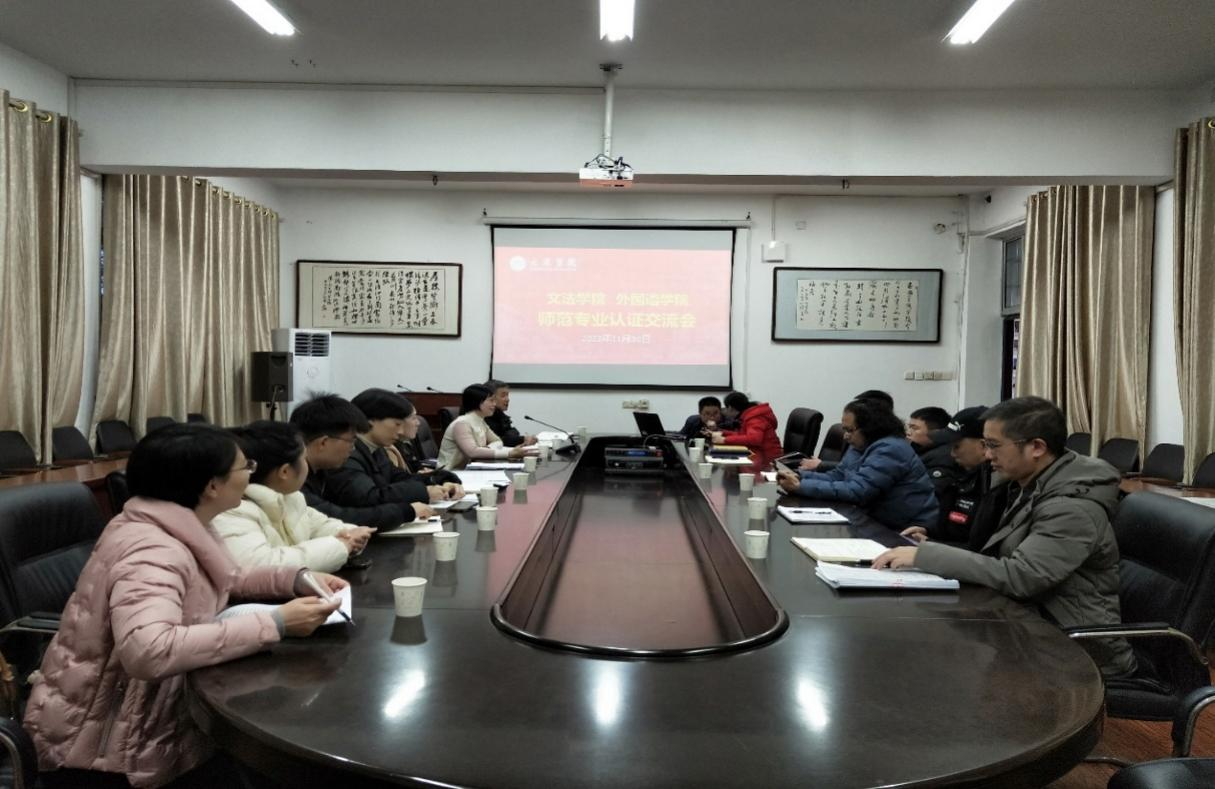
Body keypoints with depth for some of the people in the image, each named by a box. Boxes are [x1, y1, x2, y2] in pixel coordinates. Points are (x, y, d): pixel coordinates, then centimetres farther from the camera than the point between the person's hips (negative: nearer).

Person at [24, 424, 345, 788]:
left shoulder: (181, 529, -1)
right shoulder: (153, 551, -29)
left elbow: (228, 578, 15)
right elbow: (148, 651, -44)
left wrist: (298, 578, -3)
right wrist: (274, 623, -39)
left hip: (152, 713, 8)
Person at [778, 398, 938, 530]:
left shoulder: (888, 449, -18)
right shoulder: (874, 447, 13)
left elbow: (855, 491, -25)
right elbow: (841, 476, 7)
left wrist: (800, 487, -23)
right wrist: (800, 476, -6)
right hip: (889, 526, 9)